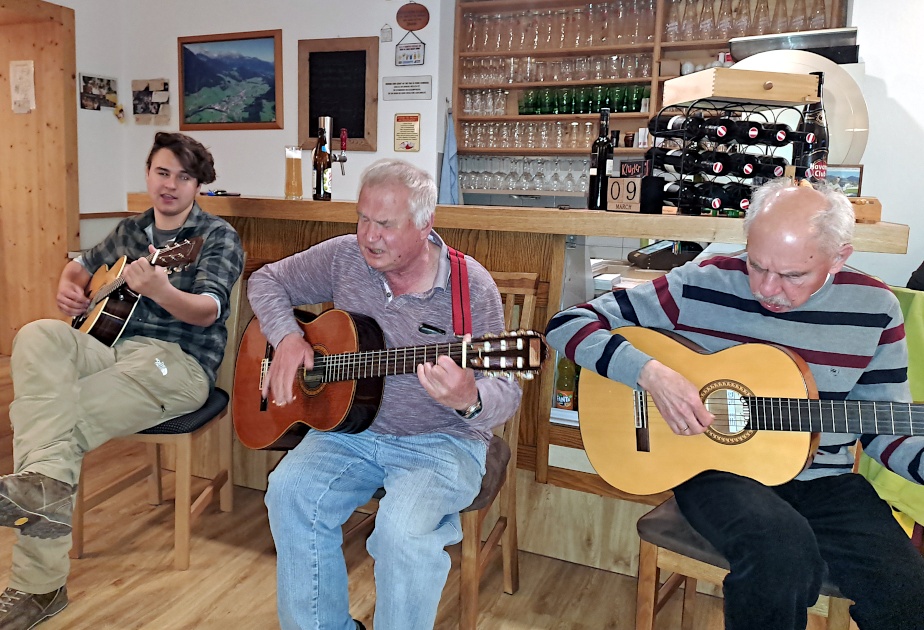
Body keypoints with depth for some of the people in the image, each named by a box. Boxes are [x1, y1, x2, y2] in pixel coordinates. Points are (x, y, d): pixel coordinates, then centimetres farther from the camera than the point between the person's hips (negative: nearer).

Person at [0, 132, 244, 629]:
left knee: (51, 419, -25)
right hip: (113, 349, 6)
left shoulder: (218, 237, 0)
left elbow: (207, 311, -16)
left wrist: (158, 290, -38)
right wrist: (69, 287, 13)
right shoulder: (131, 230, 21)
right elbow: (83, 263, 38)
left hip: (177, 363, -6)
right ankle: (45, 480, -39)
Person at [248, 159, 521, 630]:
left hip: (441, 442, -3)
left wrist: (468, 400, -37)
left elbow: (505, 395, -11)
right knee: (290, 491, -23)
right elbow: (267, 280, 13)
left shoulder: (471, 287, -12)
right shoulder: (344, 257, -1)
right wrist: (286, 337, -7)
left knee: (403, 525, -31)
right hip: (351, 428, 4)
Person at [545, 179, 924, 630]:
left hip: (824, 478, 3)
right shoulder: (702, 285, -11)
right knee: (783, 548, -34)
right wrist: (650, 372, -25)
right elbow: (567, 324, -10)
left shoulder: (874, 309, -1)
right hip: (714, 465, -2)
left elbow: (884, 429, 9)